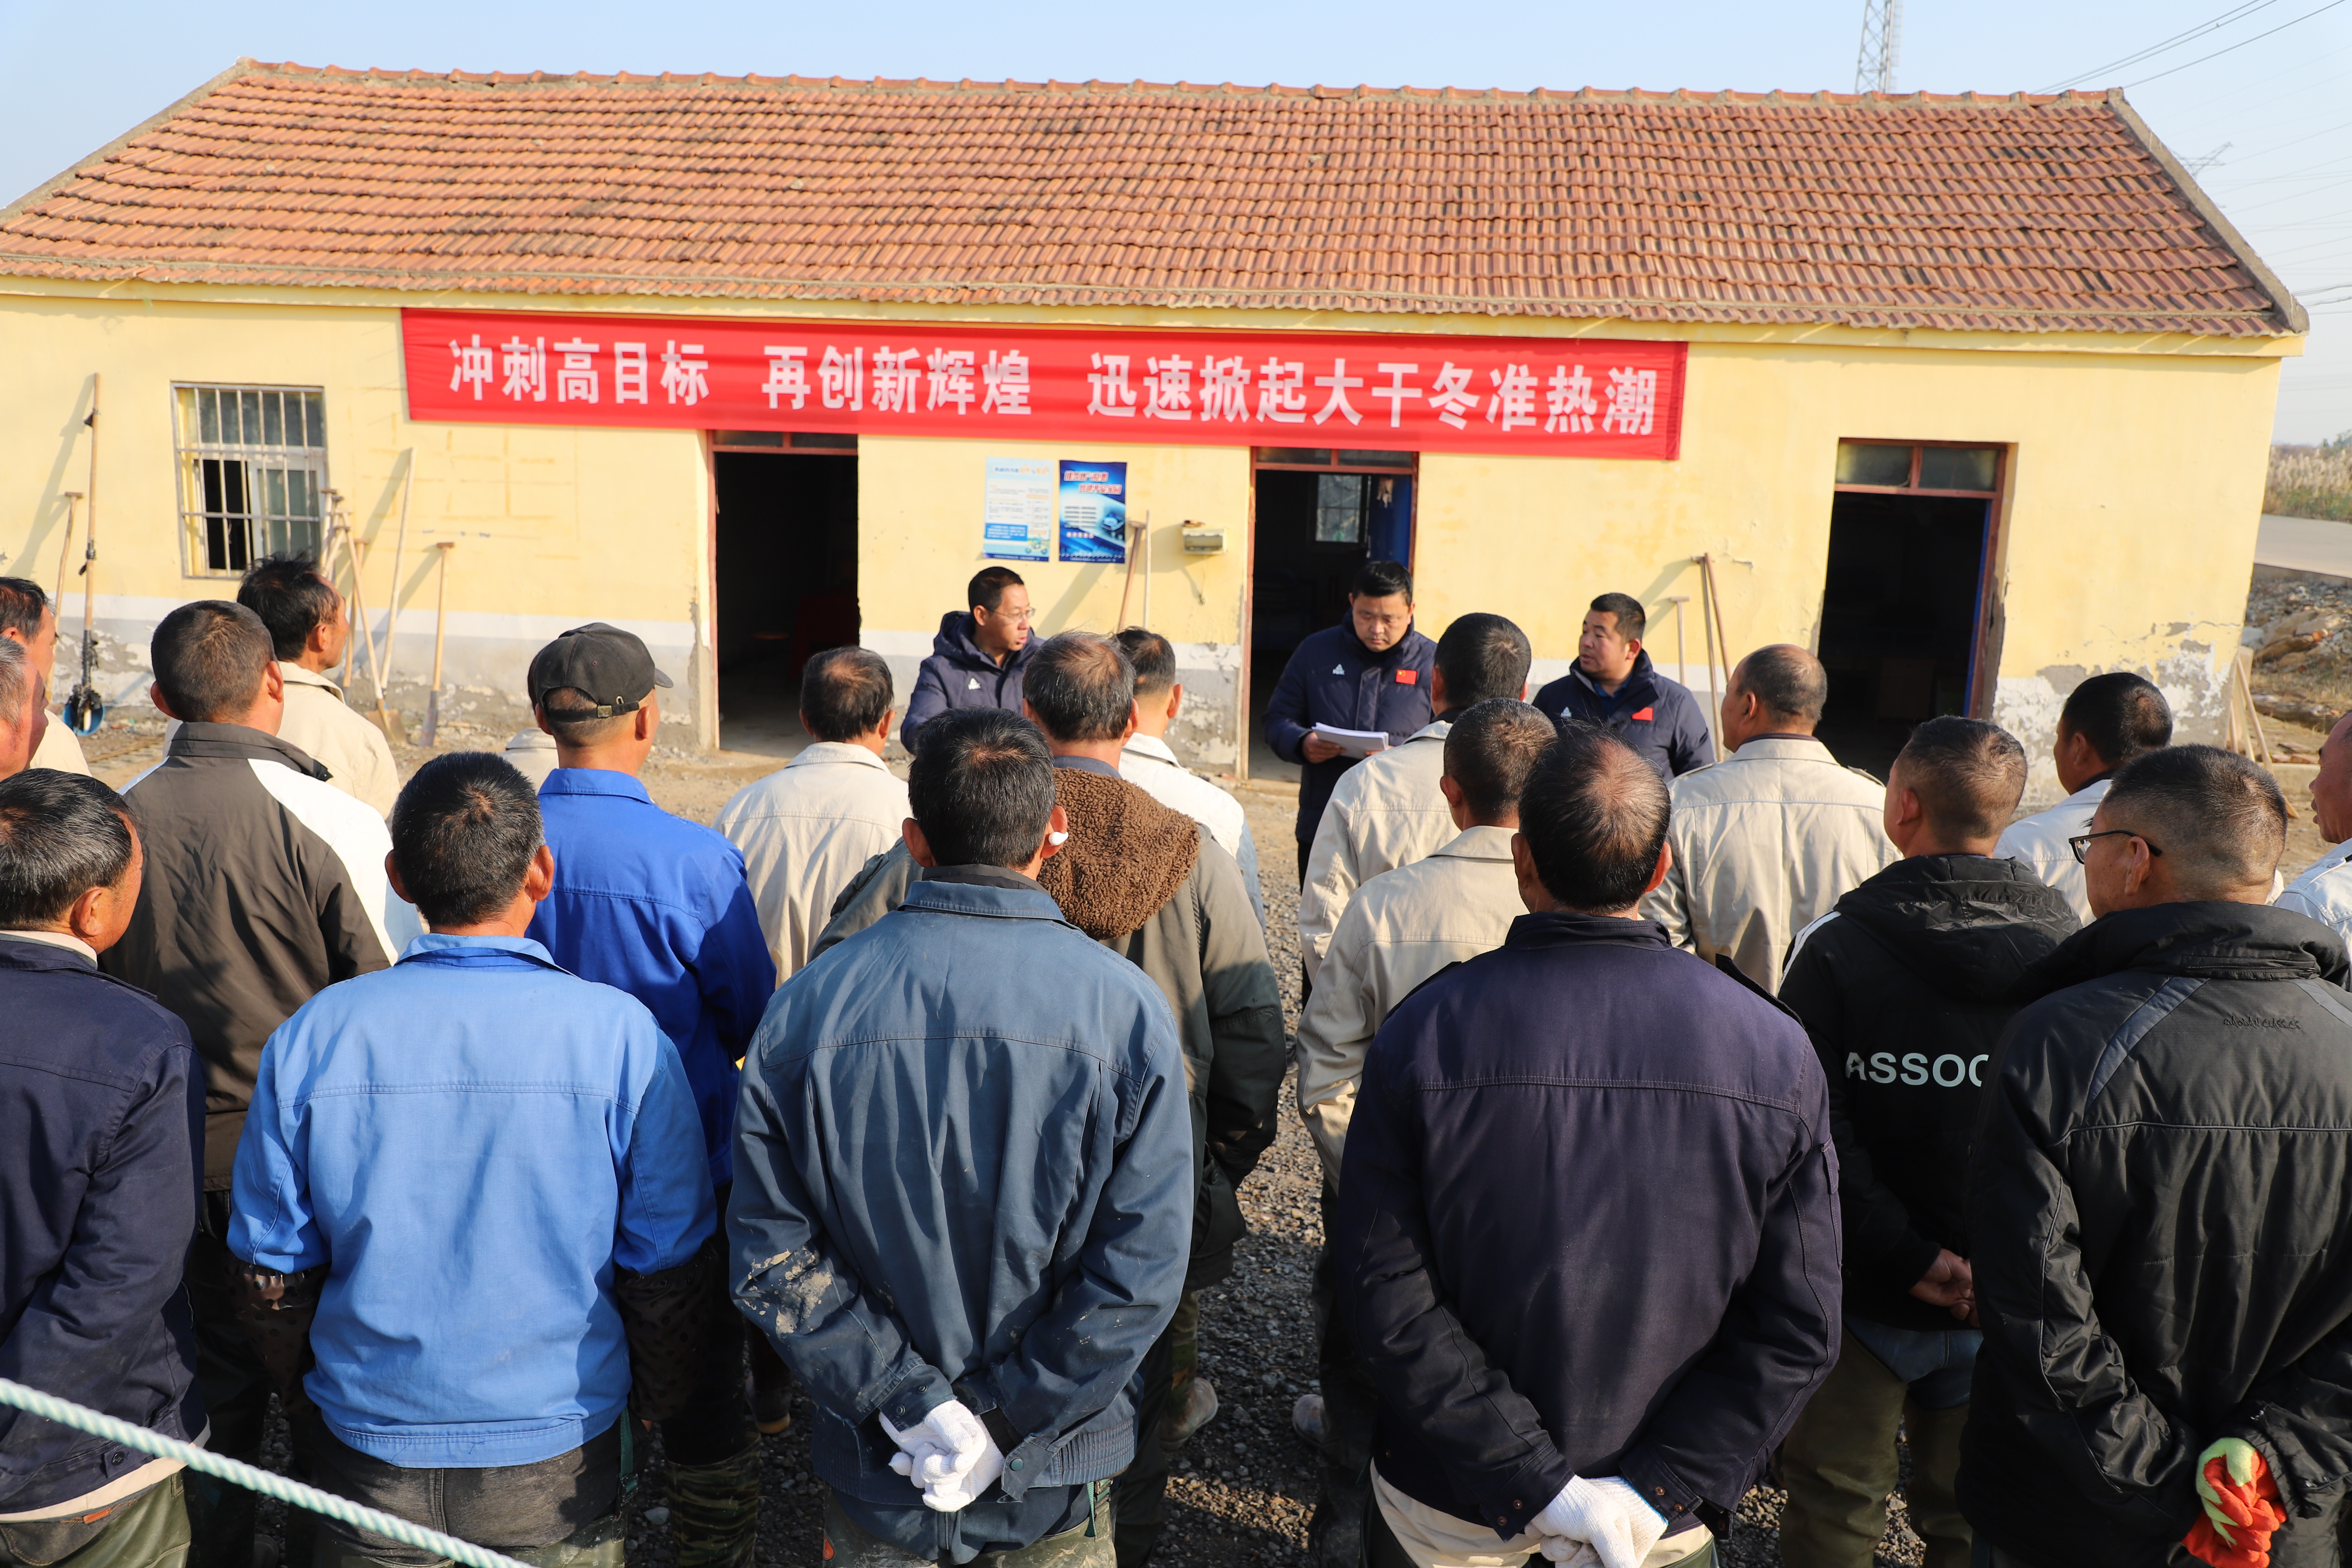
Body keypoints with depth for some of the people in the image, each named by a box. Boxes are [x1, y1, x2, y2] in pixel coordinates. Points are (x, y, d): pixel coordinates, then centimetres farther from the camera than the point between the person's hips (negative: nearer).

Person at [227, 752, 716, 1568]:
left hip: (371, 1459, 2)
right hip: (558, 1470, -1)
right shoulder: (621, 1035, -17)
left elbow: (271, 1278, -2)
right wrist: (652, 1401, 8)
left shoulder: (309, 1039, -11)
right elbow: (670, 1272, -10)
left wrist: (310, 1403, 16)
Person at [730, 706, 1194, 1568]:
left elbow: (771, 1255, -12)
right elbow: (1143, 1263, -19)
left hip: (874, 1468, 1)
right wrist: (1007, 1425, -14)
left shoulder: (807, 1003, -11)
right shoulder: (1127, 1006, -16)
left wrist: (909, 1402, -12)